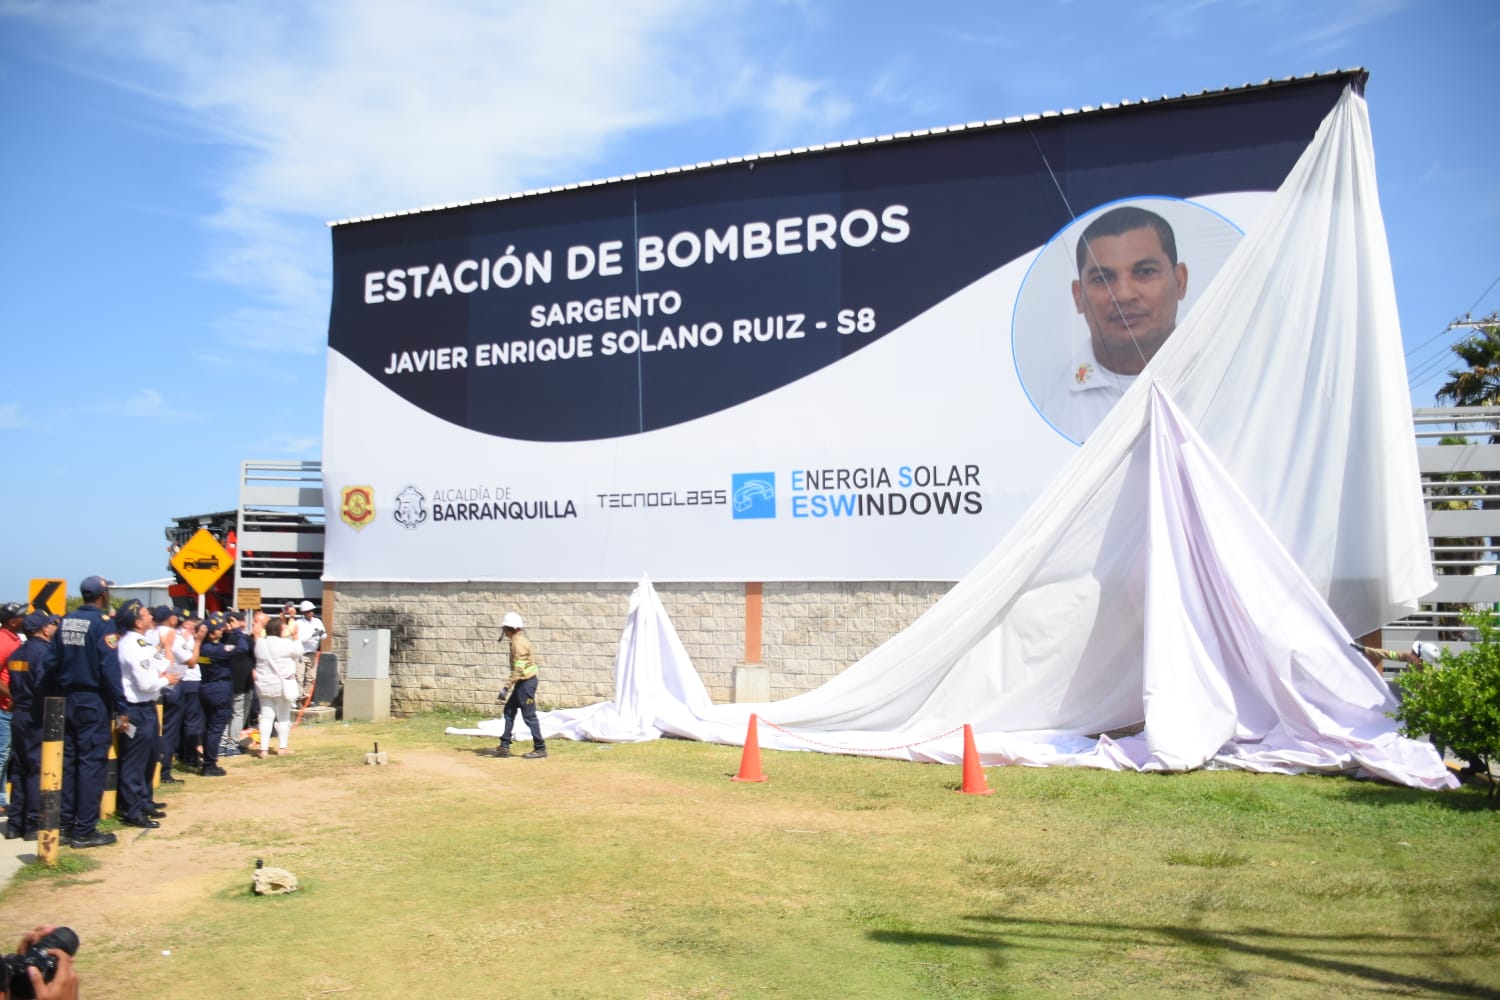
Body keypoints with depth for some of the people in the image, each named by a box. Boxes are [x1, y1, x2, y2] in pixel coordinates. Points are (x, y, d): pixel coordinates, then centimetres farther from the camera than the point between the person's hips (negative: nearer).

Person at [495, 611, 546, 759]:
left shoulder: (518, 643, -19)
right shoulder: (520, 640, 12)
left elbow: (518, 670, -24)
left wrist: (506, 687, -23)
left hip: (525, 682, -10)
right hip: (522, 683, 10)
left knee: (529, 716, -4)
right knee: (509, 711, 13)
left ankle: (540, 748, 3)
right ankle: (504, 746, 18)